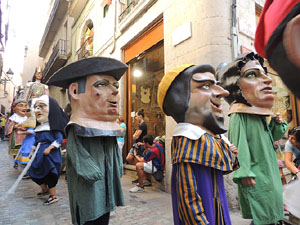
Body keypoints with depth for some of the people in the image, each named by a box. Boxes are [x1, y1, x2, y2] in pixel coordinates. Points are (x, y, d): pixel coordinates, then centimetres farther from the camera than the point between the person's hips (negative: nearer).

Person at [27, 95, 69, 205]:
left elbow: (59, 139, -18)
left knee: (49, 174, -3)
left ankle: (53, 196, 14)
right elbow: (36, 140, 21)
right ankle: (45, 189, 41)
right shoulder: (39, 126, 12)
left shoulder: (53, 126, -13)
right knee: (35, 173, 17)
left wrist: (49, 148, -24)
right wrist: (32, 150, 20)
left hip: (50, 154, -9)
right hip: (39, 154, 9)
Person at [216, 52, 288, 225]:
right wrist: (244, 173, -24)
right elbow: (238, 146, -24)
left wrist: (277, 124, 5)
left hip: (270, 173, 9)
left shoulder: (261, 116, 7)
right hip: (256, 180, -9)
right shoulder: (239, 116, -21)